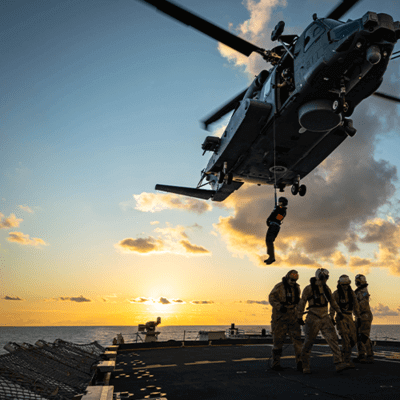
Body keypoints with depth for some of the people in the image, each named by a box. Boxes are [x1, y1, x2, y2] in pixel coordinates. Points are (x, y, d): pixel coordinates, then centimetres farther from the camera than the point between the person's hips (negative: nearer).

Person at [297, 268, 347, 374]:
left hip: (325, 319, 5)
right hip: (313, 319, -5)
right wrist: (299, 317, -4)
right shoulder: (309, 288, -10)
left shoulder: (326, 288, 7)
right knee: (308, 343, 3)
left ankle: (339, 364, -12)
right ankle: (305, 367, 17)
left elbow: (332, 301, 20)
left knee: (333, 339, -10)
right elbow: (302, 303, -5)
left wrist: (339, 311, 11)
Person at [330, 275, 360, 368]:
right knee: (346, 339, -12)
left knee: (354, 339, 2)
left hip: (349, 318, 5)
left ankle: (343, 353, 24)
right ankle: (347, 361, -4)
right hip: (341, 318, -5)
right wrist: (332, 318, -9)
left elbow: (356, 306, 14)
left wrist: (358, 318, 11)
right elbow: (332, 307, -4)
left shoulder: (352, 293, 8)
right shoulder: (336, 293, -5)